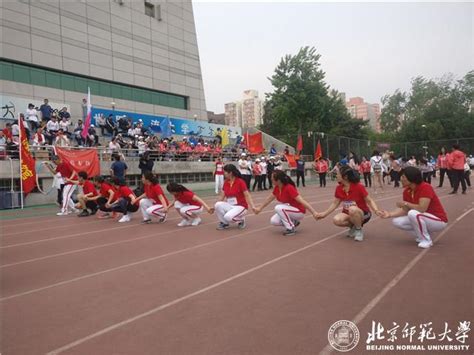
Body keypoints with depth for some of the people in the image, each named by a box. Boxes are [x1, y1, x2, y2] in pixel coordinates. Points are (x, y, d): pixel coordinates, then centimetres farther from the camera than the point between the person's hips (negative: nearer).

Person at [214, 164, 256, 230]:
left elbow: (247, 196, -15)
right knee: (218, 205, -24)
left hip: (240, 206, -5)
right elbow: (222, 197, 10)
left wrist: (252, 207, -25)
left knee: (228, 217, -32)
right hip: (230, 206, 5)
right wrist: (214, 207, 8)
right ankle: (224, 223, -2)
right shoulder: (225, 182, 2)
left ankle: (241, 220, 1)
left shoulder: (240, 182, -14)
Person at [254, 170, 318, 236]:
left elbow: (302, 201, -32)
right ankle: (293, 222, 11)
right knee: (273, 221, -7)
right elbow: (269, 199, 13)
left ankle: (291, 229, -14)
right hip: (290, 210, 8)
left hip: (299, 212, -8)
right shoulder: (277, 188, -5)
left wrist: (314, 213, -36)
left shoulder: (289, 188, -28)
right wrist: (260, 208, 22)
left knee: (278, 208, -29)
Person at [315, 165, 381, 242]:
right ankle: (353, 226, 4)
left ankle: (359, 230, -11)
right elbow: (335, 203, 7)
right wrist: (324, 214, 3)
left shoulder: (358, 186, -20)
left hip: (363, 214, -4)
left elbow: (369, 201, -13)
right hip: (348, 214, 4)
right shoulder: (339, 188, -6)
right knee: (336, 220, -28)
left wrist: (376, 211, -31)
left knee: (352, 209, -39)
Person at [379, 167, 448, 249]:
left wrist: (406, 203, -20)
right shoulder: (407, 191, -3)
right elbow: (405, 210, -2)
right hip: (422, 219, 8)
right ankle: (424, 234, 7)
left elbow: (422, 209, -33)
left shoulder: (425, 187, -26)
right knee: (397, 222, -7)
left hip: (439, 220, -8)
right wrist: (390, 214, -15)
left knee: (413, 213, -35)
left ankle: (426, 240, -13)